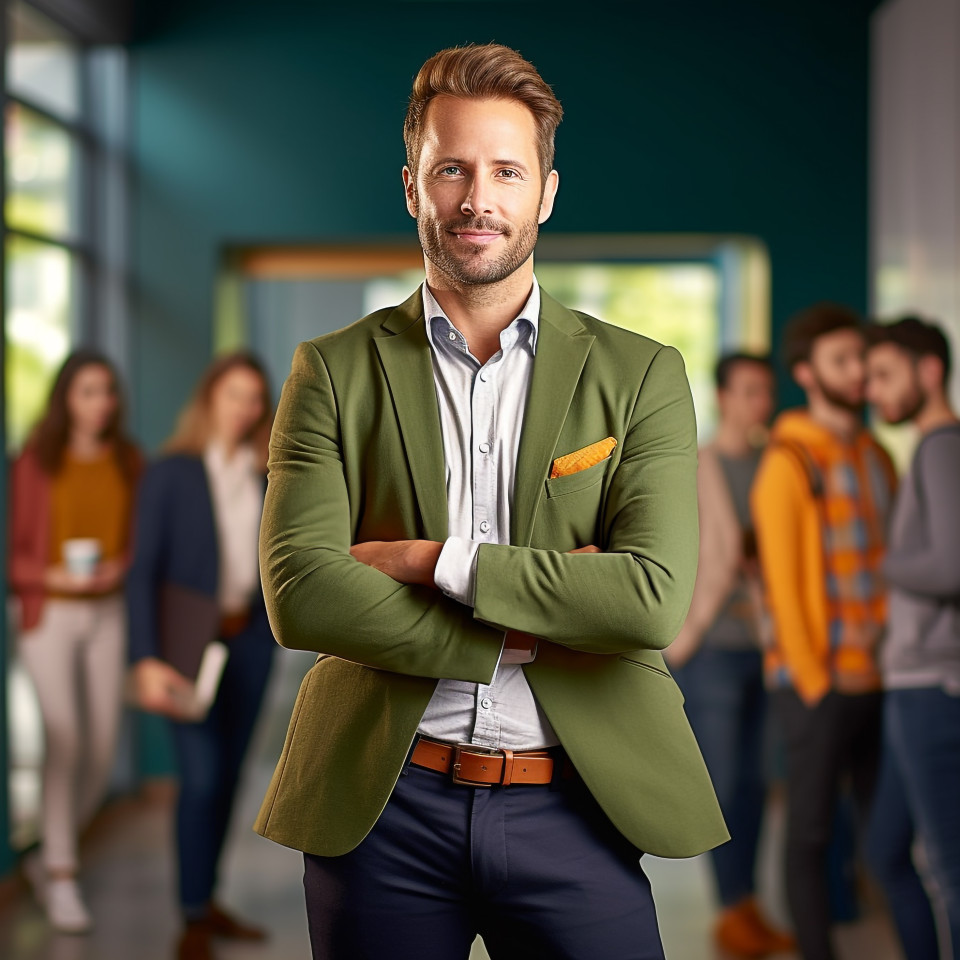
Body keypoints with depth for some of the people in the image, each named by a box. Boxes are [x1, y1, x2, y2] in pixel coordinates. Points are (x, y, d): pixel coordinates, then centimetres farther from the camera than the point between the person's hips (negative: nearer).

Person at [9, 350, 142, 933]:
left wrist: (121, 567, -9)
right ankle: (63, 882, -2)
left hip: (109, 615, 4)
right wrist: (52, 576, -18)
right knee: (64, 739, -13)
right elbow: (14, 551, -2)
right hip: (50, 614, -4)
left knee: (103, 749, 4)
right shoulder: (36, 464, -4)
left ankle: (49, 857, 27)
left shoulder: (128, 464, 5)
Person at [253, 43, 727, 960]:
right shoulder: (333, 371, 3)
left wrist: (432, 561, -13)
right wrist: (532, 632, -13)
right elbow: (299, 594, -10)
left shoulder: (640, 375, 3)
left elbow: (656, 597, -10)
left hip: (570, 810, 0)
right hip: (381, 807, 0)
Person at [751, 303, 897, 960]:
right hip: (819, 684, -6)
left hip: (878, 680, 6)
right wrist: (814, 681, -12)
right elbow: (782, 580, -11)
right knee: (811, 834, 2)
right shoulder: (789, 463, -8)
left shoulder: (877, 458, 13)